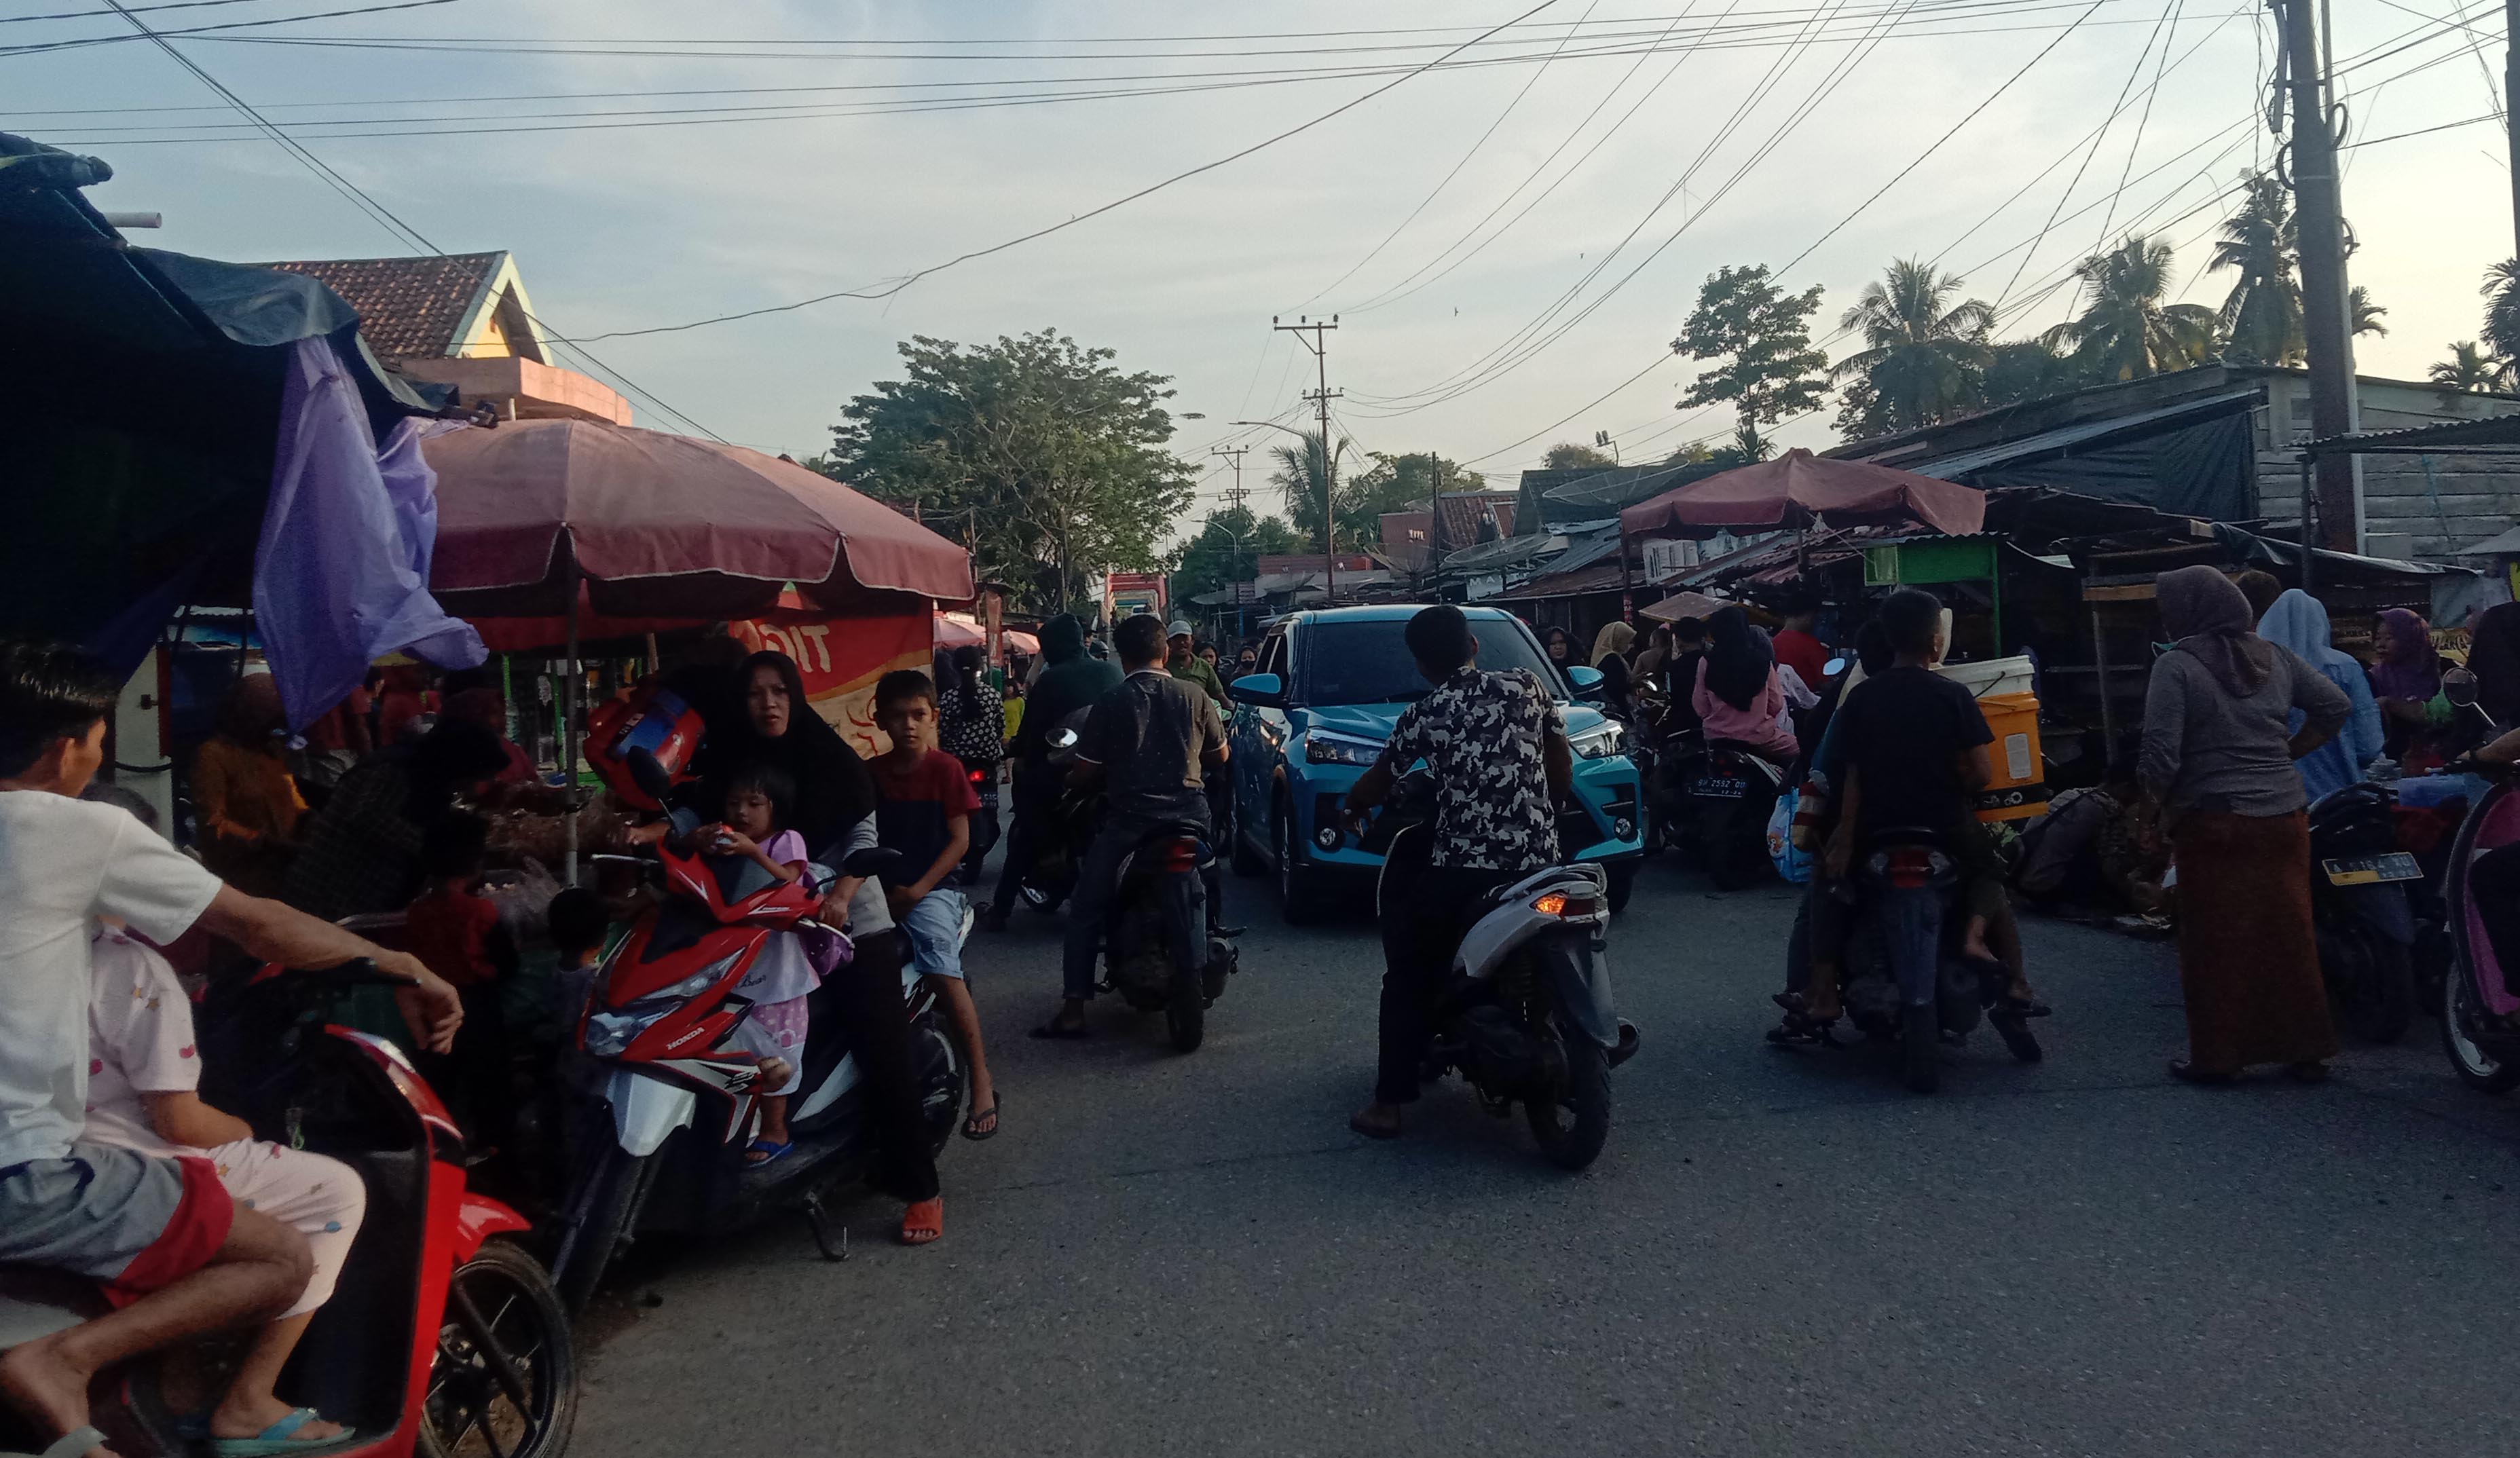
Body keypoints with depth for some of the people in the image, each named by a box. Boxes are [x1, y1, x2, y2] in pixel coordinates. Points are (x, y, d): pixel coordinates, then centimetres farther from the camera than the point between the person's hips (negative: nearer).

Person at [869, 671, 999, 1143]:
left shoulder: (945, 768, 0)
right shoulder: (871, 772, 10)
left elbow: (960, 840, -4)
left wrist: (916, 890, -12)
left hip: (931, 888, -4)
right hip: (882, 889, 4)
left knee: (942, 970, -27)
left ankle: (981, 1078, -20)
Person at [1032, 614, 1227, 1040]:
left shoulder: (1111, 704, -3)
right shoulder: (1195, 698, 4)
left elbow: (1084, 773, -3)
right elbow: (1220, 757, 15)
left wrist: (1069, 777, 20)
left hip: (1128, 818, -3)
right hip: (1188, 812, 3)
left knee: (1085, 910, 8)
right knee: (1192, 902, 25)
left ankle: (1073, 1009, 1)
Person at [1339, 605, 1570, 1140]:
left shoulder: (1424, 716, 0)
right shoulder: (1527, 686, 6)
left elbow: (1378, 781, 11)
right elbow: (1563, 766, 12)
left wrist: (1352, 805, 32)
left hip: (1463, 868, -3)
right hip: (1539, 859, 4)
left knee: (1408, 972, 11)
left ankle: (1389, 1104, 8)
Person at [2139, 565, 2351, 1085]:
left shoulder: (2177, 665, -9)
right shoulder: (2272, 656, 9)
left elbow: (2161, 757, -15)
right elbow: (2336, 706, 13)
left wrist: (2152, 811, -2)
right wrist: (2287, 753, 17)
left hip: (2214, 823, -5)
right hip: (2284, 817, 5)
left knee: (2216, 944, 3)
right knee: (2290, 935, 12)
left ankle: (2217, 1056, 9)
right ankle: (2306, 1049, 20)